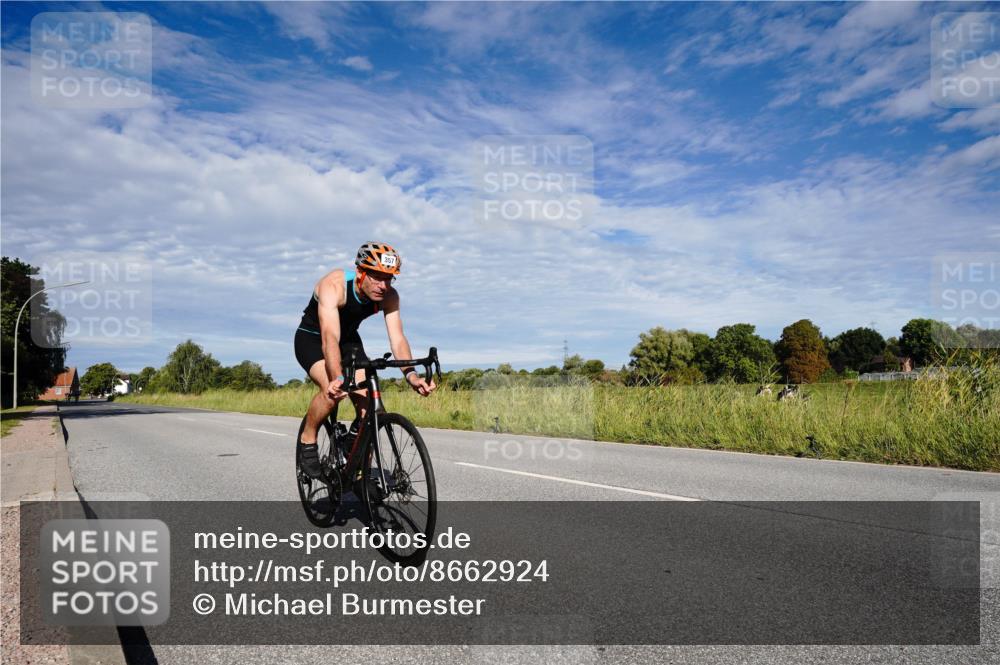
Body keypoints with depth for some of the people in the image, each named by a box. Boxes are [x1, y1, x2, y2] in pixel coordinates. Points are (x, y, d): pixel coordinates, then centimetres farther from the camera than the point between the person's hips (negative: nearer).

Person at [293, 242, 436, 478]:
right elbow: (330, 337, -47)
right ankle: (307, 441, -5)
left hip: (348, 339, 4)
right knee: (332, 390, -33)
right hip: (312, 339, -4)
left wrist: (411, 374, -48)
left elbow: (397, 338, -29)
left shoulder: (389, 296, -20)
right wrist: (338, 378, -62)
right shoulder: (334, 285, -35)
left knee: (368, 403, -12)